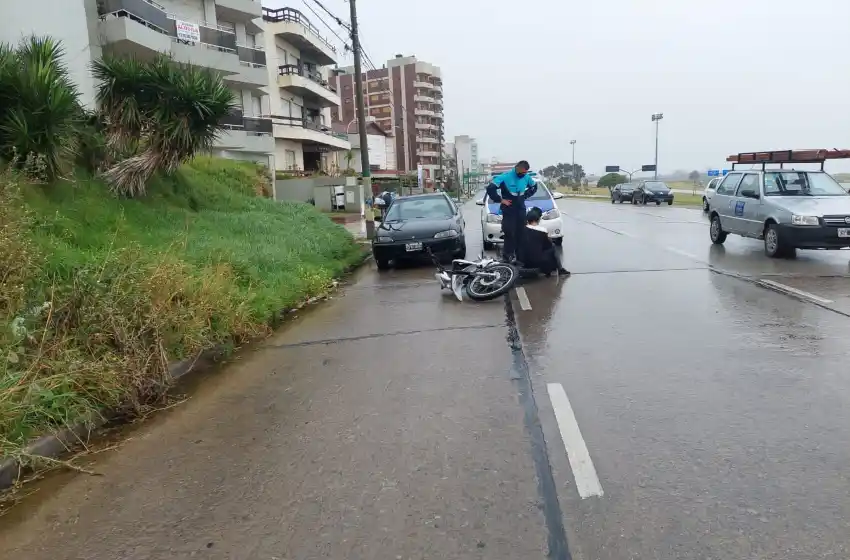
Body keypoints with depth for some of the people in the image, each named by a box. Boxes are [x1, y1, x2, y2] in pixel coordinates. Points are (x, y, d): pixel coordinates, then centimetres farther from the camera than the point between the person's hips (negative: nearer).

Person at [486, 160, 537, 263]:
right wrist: (500, 200, -14)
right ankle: (508, 254, 0)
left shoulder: (527, 177, 2)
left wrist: (525, 195, 7)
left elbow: (534, 187, 22)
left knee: (521, 232, 4)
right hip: (508, 210, -5)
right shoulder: (505, 177, -16)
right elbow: (490, 188, -18)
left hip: (521, 209, 5)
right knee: (509, 232, -9)